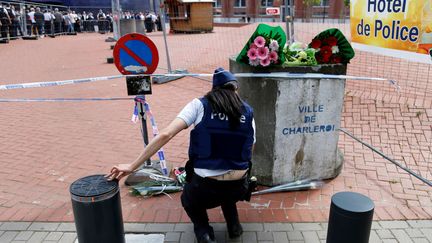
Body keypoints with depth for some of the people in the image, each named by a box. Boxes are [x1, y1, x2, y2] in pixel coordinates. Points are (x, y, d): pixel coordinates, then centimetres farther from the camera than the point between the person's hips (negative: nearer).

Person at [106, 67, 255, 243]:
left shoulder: (200, 105, -3)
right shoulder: (248, 112, 6)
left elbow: (166, 135, -13)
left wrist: (132, 166, -10)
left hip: (205, 189, -3)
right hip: (240, 188, 3)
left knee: (188, 199, 33)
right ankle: (233, 225, 28)